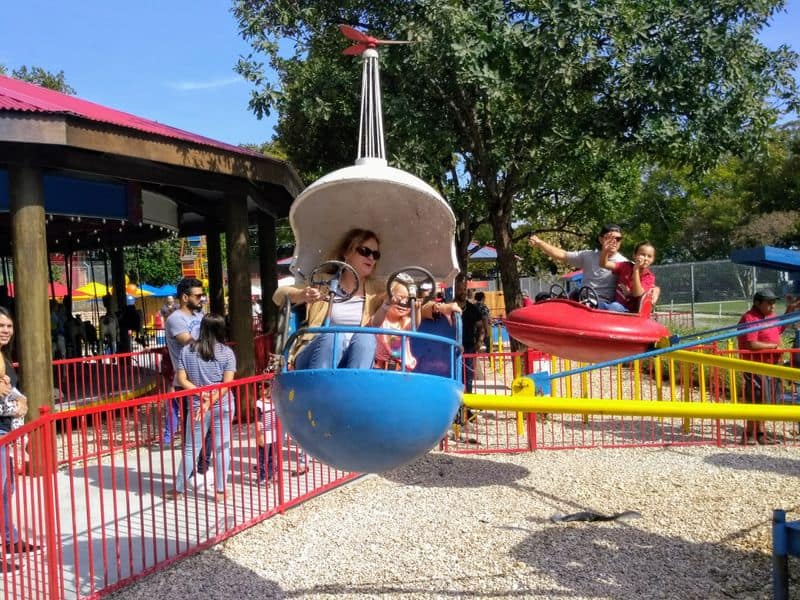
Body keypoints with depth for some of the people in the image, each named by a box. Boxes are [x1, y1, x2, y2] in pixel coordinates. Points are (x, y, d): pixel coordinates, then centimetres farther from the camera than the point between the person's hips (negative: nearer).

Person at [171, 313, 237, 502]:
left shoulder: (187, 350, 0)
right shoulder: (226, 352, -4)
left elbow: (181, 379, -5)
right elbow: (227, 383, -12)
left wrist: (200, 394, -9)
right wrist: (210, 401, -15)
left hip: (196, 406, 1)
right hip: (223, 406, -1)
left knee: (191, 448, 12)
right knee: (222, 448, 7)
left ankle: (179, 489, 21)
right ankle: (220, 491, 12)